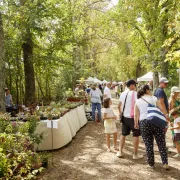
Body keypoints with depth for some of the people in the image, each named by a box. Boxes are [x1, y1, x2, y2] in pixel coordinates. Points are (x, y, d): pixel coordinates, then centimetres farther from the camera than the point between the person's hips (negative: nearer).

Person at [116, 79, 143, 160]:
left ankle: (120, 151, 19)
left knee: (123, 134, 18)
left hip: (124, 117, 6)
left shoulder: (123, 94, 10)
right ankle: (135, 154, 10)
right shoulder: (135, 93, -11)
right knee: (136, 135, 5)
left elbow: (119, 106, 16)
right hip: (133, 117, -6)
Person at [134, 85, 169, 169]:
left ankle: (151, 164, 16)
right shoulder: (154, 98, 3)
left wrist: (136, 124, 20)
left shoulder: (138, 101, 8)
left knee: (148, 144, 9)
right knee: (161, 143, 6)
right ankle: (165, 163, 5)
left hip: (144, 122, 1)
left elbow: (136, 115, 8)